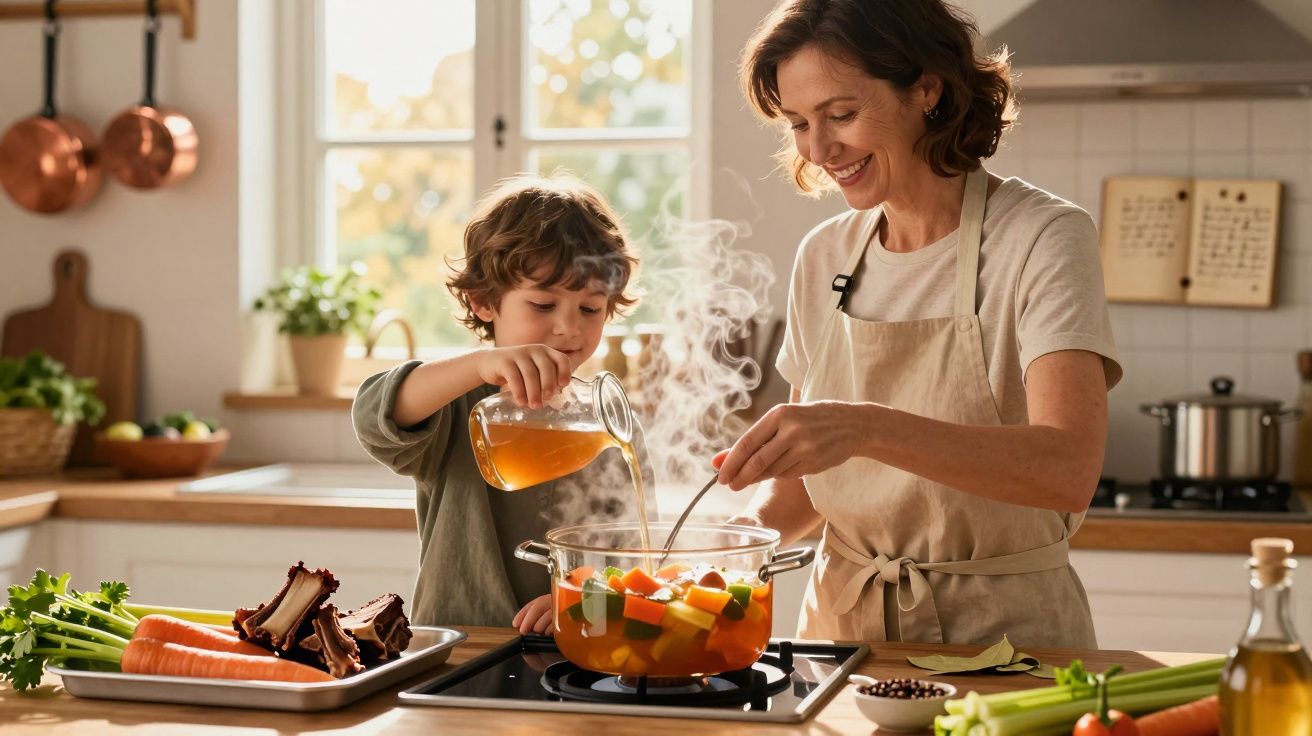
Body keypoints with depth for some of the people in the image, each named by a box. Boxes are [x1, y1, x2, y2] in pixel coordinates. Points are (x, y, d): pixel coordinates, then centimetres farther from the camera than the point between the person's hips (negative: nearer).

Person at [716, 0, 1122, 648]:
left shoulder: (1043, 240, -9)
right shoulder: (823, 256, 9)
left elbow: (1069, 470, -23)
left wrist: (867, 427, -34)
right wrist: (757, 522, -5)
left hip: (1001, 637, -4)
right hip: (841, 627, 4)